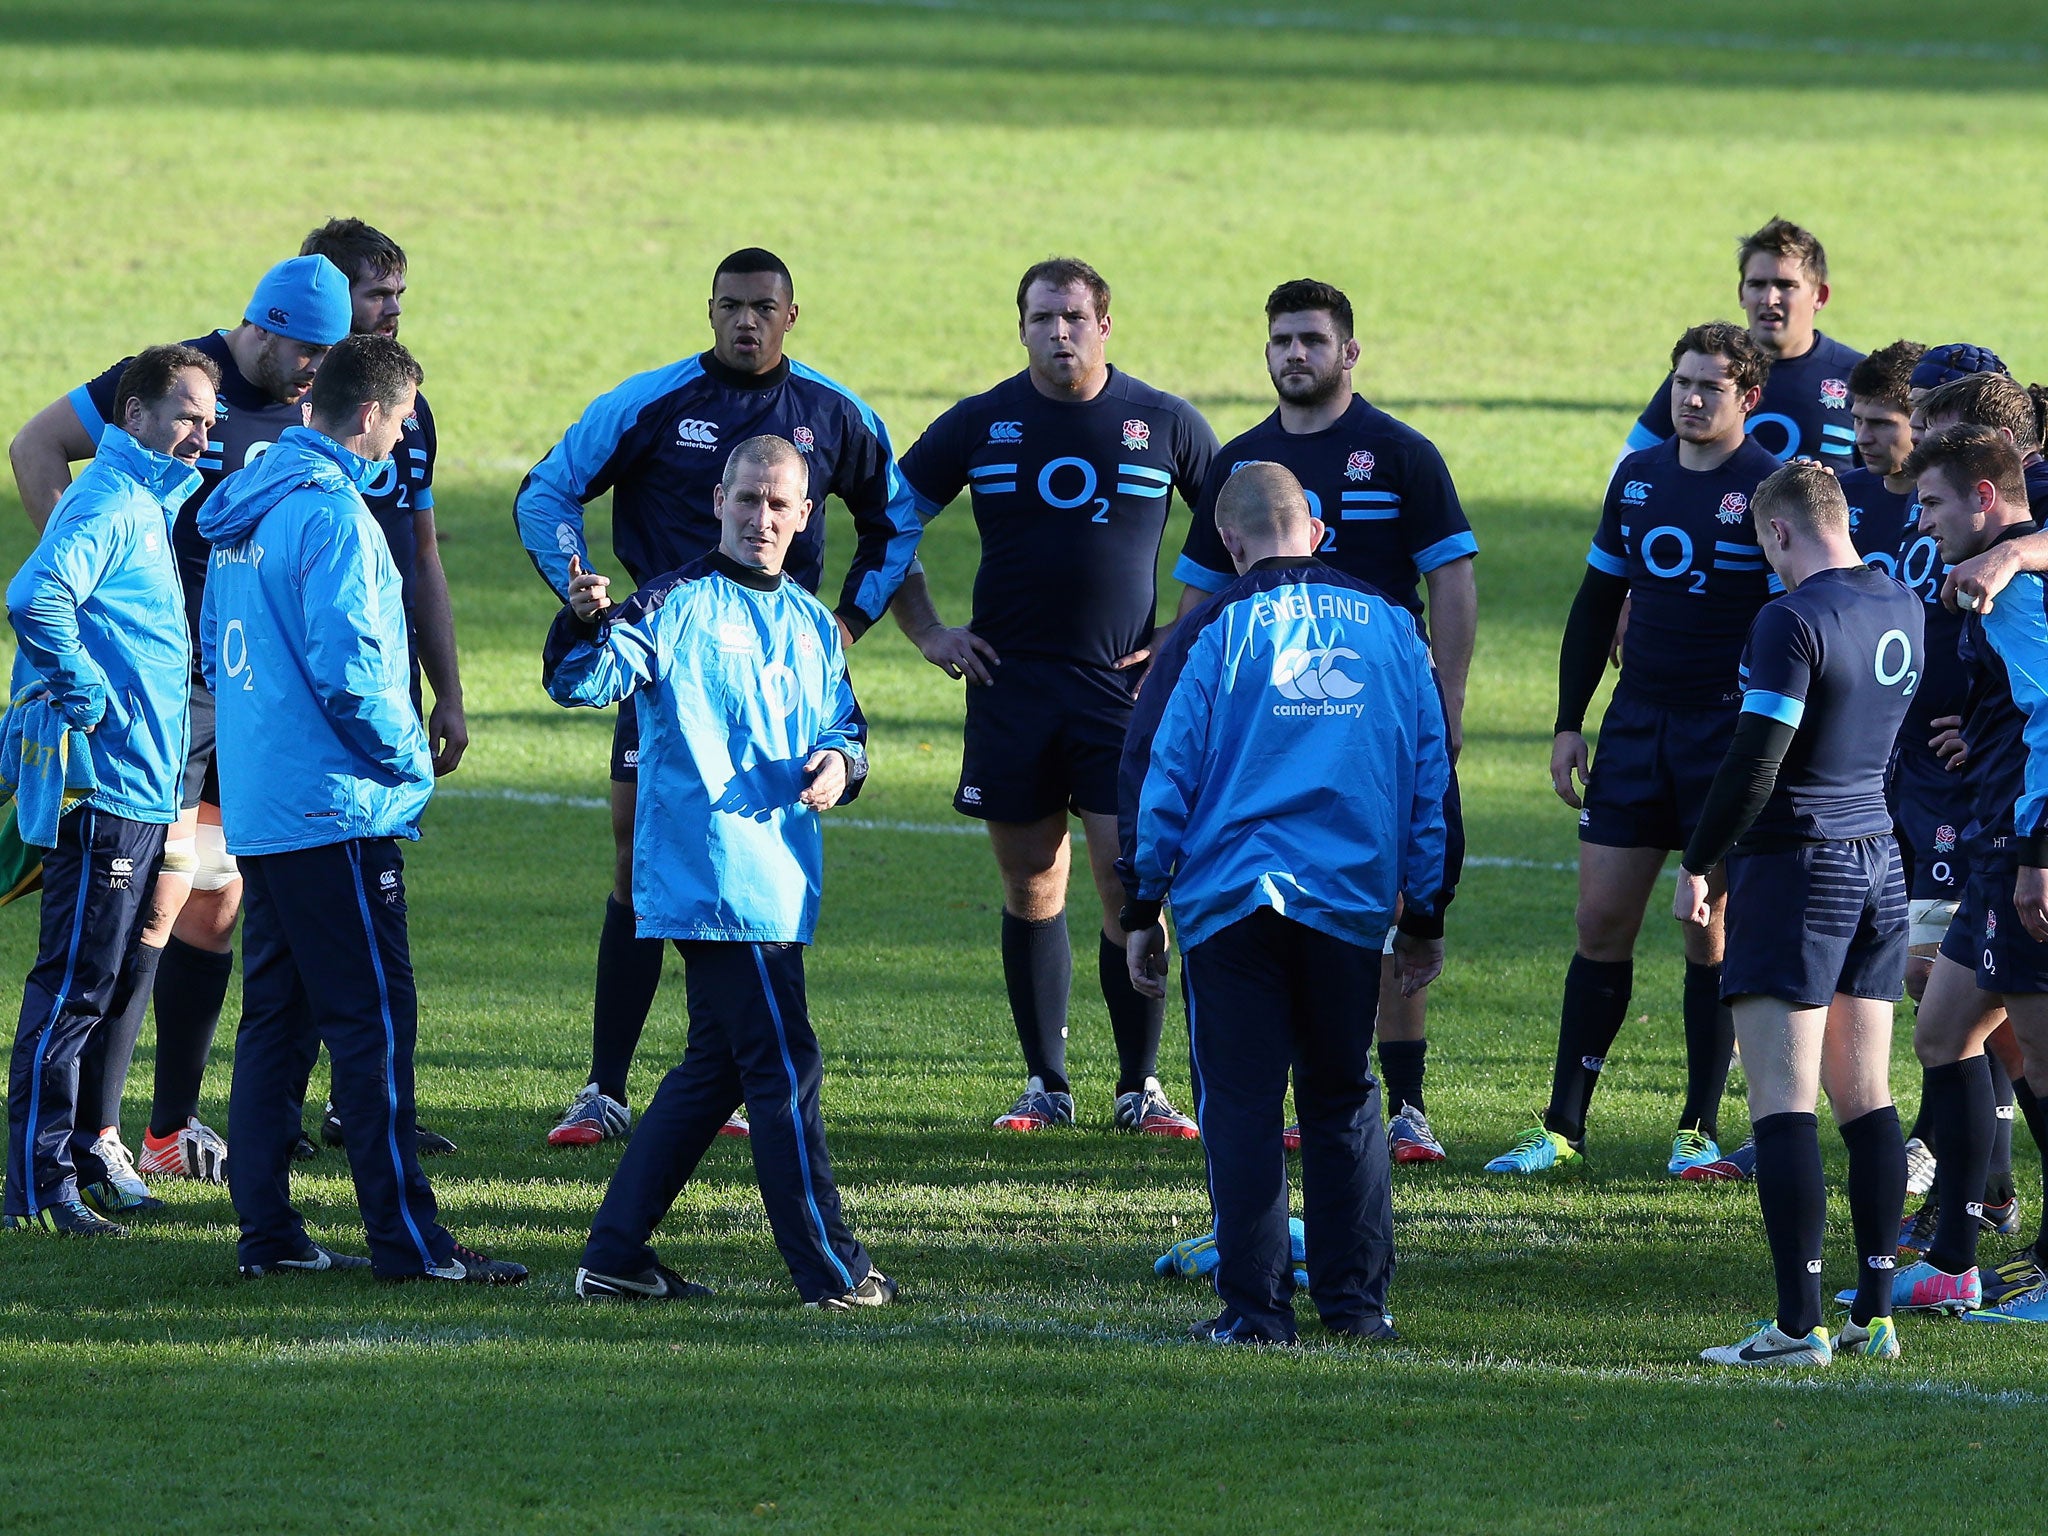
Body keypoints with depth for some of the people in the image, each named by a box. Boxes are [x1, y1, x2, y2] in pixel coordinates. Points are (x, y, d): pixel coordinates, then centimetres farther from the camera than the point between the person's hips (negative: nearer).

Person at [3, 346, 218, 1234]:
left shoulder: (149, 501, 17)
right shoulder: (109, 503, -14)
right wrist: (88, 696, -23)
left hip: (140, 786, 10)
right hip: (103, 785, -10)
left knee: (120, 982, 16)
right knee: (75, 983, -8)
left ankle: (92, 1151, 25)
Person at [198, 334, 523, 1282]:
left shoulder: (244, 510, 14)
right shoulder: (330, 512, -15)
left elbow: (217, 651, 22)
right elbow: (346, 665, -21)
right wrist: (409, 759, -7)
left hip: (256, 804, 9)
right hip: (334, 810, -9)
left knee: (277, 1016, 12)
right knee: (373, 1017, -7)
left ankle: (266, 1230, 12)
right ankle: (405, 1237, -7)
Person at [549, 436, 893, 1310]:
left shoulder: (811, 624, 16)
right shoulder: (676, 606, -6)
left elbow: (846, 725, 25)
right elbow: (586, 681, -18)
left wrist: (841, 764, 2)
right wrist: (585, 623, -39)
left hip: (778, 876, 9)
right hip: (712, 880, -9)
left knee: (717, 1067, 13)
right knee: (784, 1067, -8)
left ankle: (615, 1255, 20)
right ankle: (831, 1271, -3)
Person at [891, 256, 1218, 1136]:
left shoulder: (1166, 424, 3)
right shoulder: (979, 425, 5)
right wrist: (927, 632, 6)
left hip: (1125, 688, -1)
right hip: (1010, 686, 1)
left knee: (1132, 881, -8)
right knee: (1032, 887, 4)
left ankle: (1140, 1087, 2)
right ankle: (1045, 1086, 13)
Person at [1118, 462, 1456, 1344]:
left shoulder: (1213, 631, -1)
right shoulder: (1390, 626, 9)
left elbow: (1154, 773, -1)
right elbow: (1432, 778, 14)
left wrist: (1142, 911, 7)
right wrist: (1425, 917, 21)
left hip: (1231, 902, -3)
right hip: (1352, 903, 3)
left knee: (1241, 1105, 2)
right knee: (1343, 1102, 14)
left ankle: (1256, 1308, -1)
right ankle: (1355, 1300, 12)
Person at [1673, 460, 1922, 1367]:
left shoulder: (1793, 619, -16)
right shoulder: (1902, 611, 7)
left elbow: (1756, 760, -18)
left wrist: (1696, 866, -8)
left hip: (1795, 865, -8)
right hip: (1880, 863, 8)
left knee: (1782, 1104, -7)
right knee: (1866, 1100, 11)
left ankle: (1799, 1325, -12)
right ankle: (1874, 1315, 10)